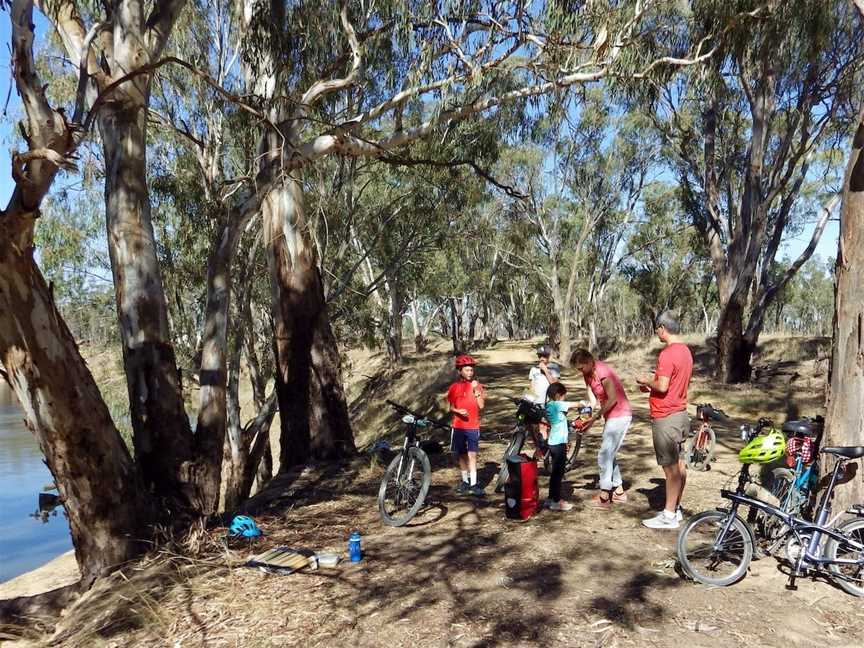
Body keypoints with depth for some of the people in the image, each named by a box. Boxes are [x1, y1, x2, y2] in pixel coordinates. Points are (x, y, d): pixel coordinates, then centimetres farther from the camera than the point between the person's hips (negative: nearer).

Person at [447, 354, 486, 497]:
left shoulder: (477, 386, 1)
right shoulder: (454, 387, 2)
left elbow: (481, 406, -6)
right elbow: (450, 407, 6)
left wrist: (476, 390, -16)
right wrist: (458, 411, -14)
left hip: (473, 427, -1)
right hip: (458, 426, 1)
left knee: (472, 455, -5)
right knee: (461, 455, 9)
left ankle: (473, 484, -2)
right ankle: (465, 481, 23)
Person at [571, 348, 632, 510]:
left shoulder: (603, 372, -23)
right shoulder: (587, 374, 4)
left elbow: (612, 399, -24)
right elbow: (592, 399, 5)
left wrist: (594, 418, -21)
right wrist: (587, 418, -9)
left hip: (619, 416, -10)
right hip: (611, 416, 10)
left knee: (604, 455, -8)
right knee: (609, 454, 17)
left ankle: (604, 497, -2)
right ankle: (619, 491, 28)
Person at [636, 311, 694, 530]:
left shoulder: (667, 354, -20)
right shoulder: (685, 351, 10)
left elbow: (662, 386, -25)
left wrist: (647, 381, -7)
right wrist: (653, 384, 13)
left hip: (666, 418, -10)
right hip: (680, 413, 10)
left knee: (670, 467, -2)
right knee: (678, 463, 15)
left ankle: (669, 516, 6)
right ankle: (676, 508, 25)